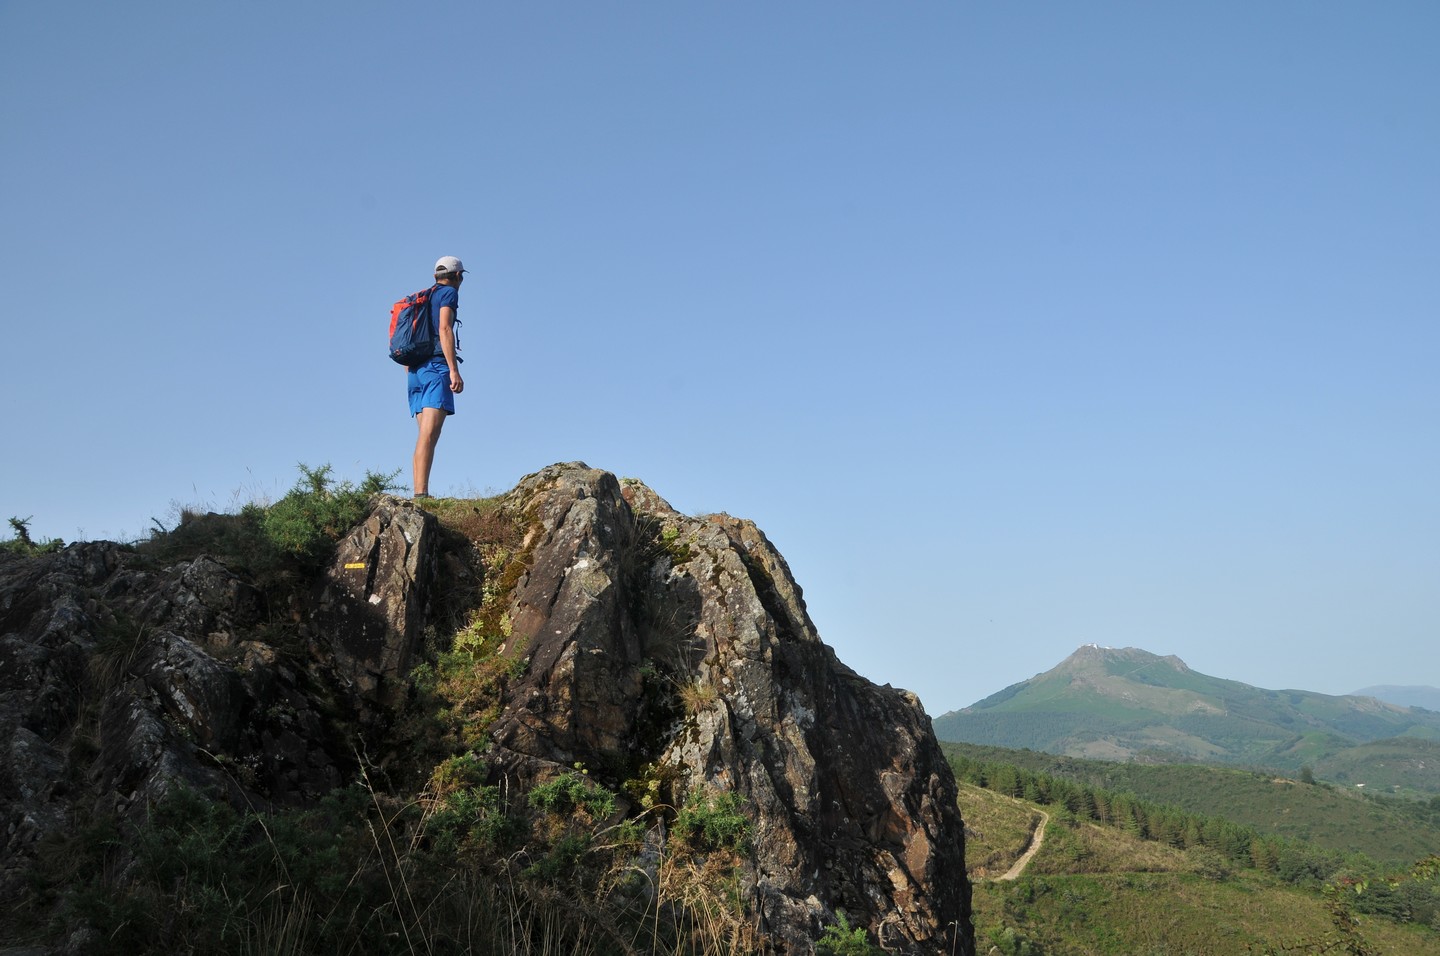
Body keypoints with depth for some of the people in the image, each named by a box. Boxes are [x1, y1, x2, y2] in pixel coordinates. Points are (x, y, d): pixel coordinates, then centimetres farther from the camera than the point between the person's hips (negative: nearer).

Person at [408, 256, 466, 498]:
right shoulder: (449, 293, 3)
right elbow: (444, 329, -12)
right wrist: (454, 370, -19)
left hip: (416, 369, 8)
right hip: (436, 365, -8)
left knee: (425, 434, 5)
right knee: (429, 434, -18)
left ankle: (418, 494, -3)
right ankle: (421, 493, -29)